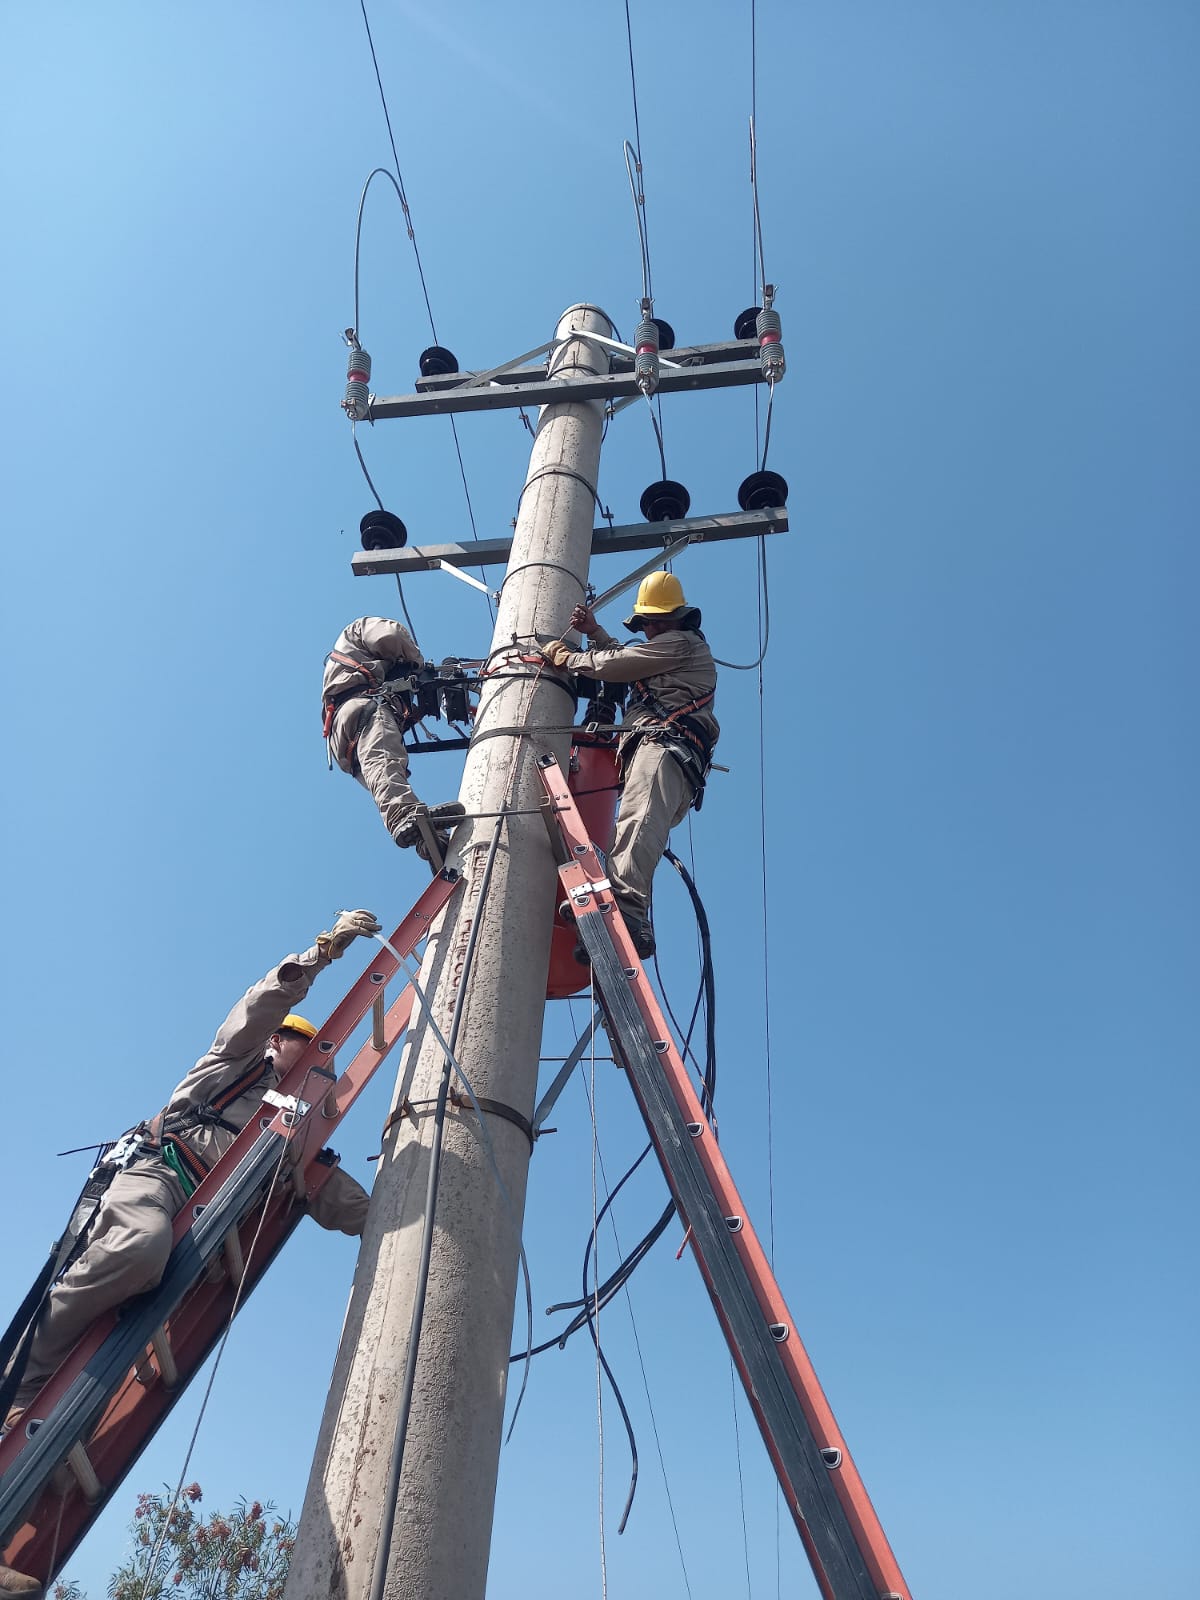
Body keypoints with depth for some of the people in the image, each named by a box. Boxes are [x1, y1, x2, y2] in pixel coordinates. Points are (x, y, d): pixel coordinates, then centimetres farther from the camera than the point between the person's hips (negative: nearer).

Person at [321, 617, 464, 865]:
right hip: (362, 702, -8)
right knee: (382, 759, -34)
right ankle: (405, 816, -63)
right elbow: (391, 635, 4)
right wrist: (417, 662, 21)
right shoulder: (361, 628, 31)